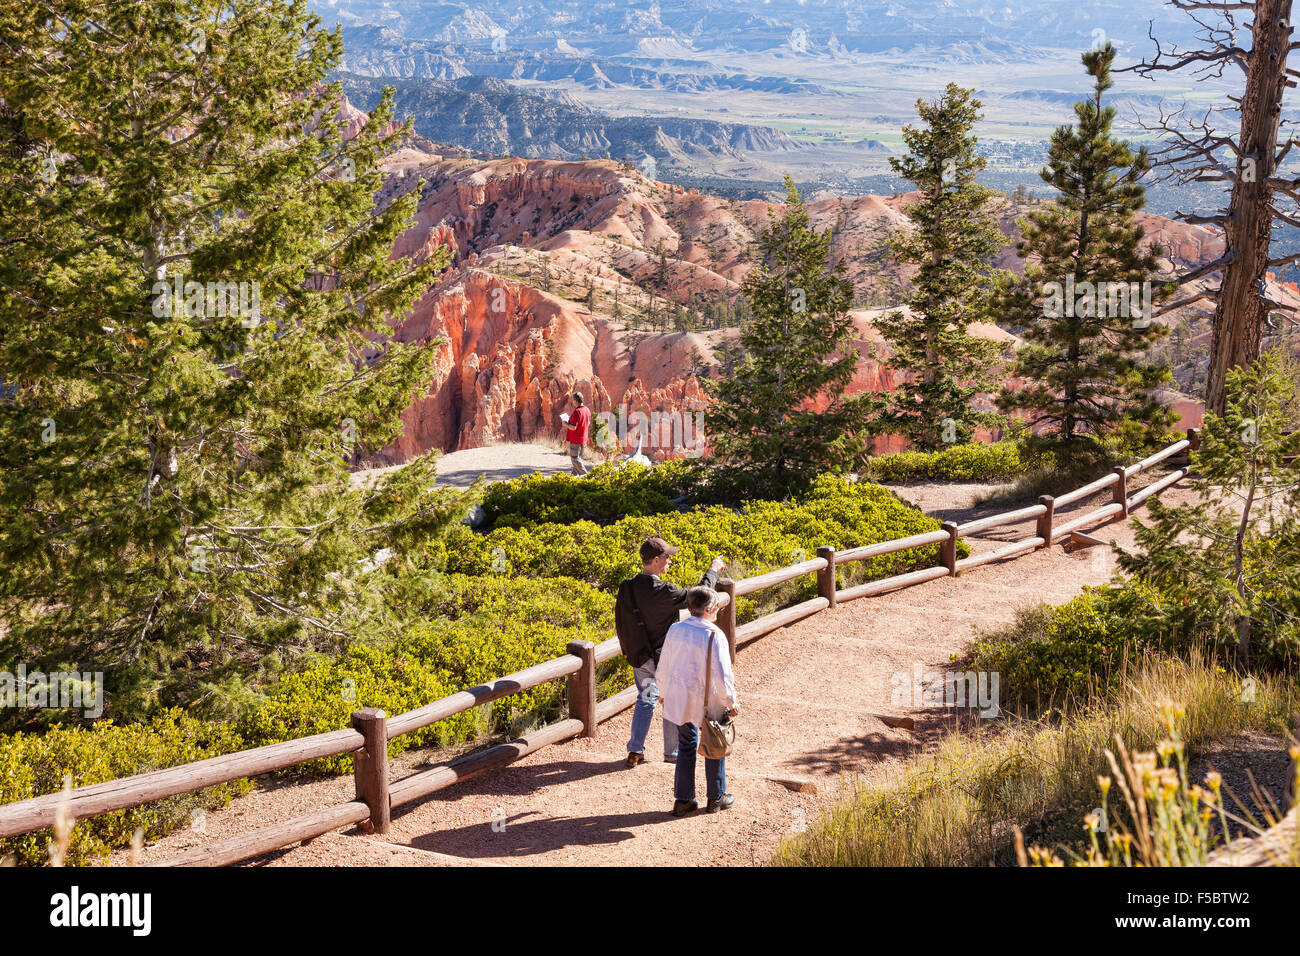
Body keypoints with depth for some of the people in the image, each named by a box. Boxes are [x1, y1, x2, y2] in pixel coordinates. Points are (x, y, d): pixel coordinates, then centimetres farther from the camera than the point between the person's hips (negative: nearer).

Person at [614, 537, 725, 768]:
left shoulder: (626, 589, -6)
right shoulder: (662, 591, -26)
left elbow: (621, 622, 5)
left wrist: (628, 649, 20)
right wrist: (712, 571, -3)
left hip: (638, 657, 6)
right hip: (662, 658, -6)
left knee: (645, 699, 22)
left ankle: (635, 751, 20)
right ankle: (672, 753, 26)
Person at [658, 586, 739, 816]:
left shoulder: (675, 630, -2)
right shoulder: (713, 635, -19)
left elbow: (663, 669, 6)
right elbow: (721, 674, -18)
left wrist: (668, 694, 21)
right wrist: (731, 702, -5)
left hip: (680, 700, 5)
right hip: (708, 702, -5)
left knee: (686, 746, 17)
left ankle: (682, 800, 20)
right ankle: (716, 797, 27)